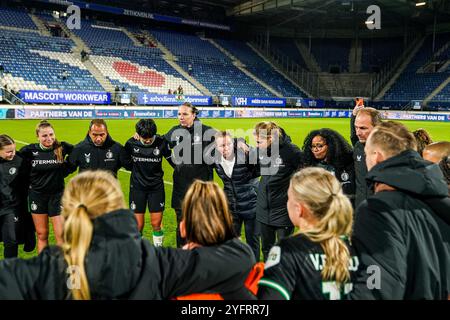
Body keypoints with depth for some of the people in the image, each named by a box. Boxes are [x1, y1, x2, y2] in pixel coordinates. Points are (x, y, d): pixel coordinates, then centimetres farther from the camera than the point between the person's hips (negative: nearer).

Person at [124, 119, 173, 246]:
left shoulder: (161, 142, -11)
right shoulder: (131, 144, -10)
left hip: (156, 187, 0)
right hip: (137, 187, 0)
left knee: (156, 224, 3)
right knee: (138, 225, 2)